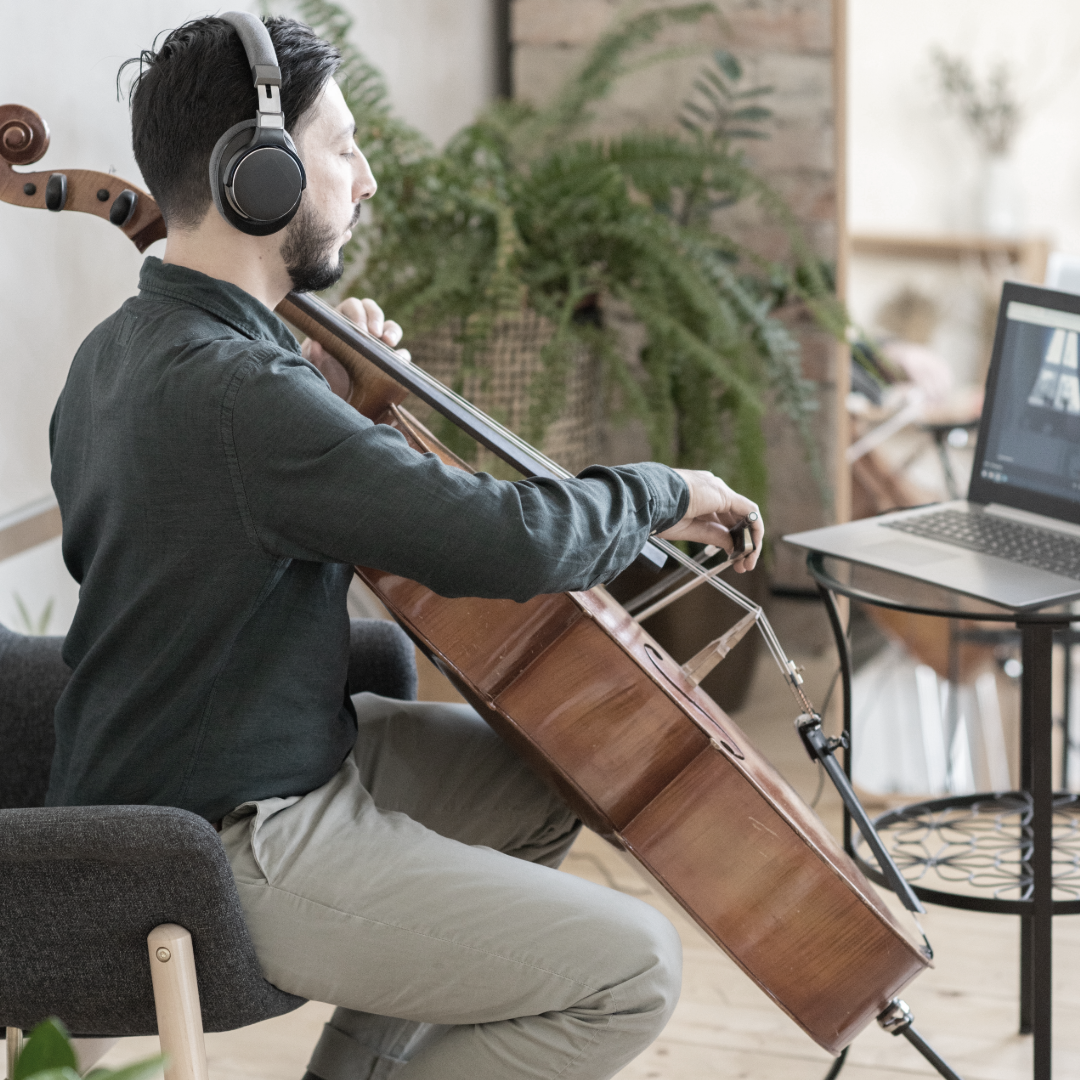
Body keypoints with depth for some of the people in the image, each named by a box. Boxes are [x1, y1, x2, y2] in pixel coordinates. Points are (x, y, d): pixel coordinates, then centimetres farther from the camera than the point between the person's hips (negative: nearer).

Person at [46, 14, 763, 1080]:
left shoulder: (117, 352, 5)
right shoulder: (231, 386, -28)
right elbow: (515, 543, -29)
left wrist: (330, 395, 4)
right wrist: (661, 492, -9)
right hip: (229, 853, -10)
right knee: (633, 970, -12)